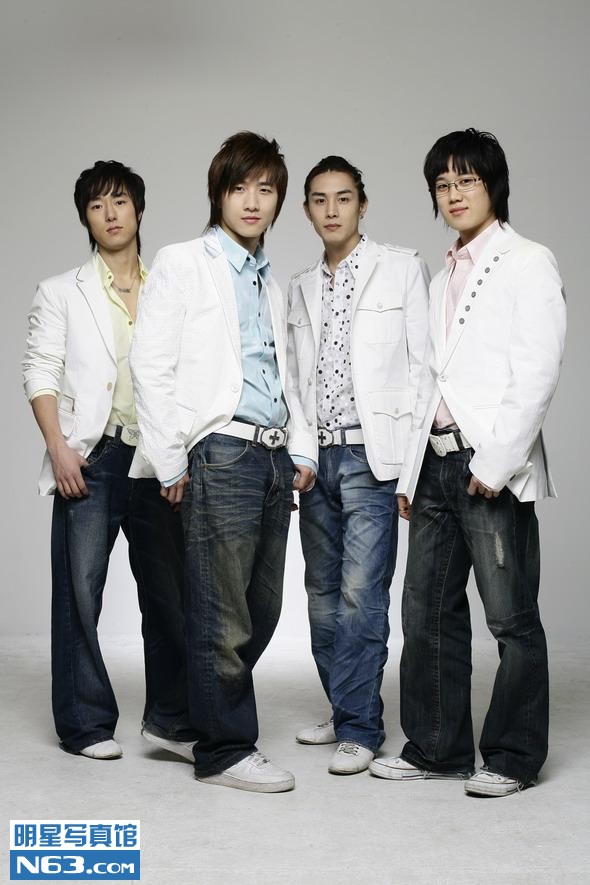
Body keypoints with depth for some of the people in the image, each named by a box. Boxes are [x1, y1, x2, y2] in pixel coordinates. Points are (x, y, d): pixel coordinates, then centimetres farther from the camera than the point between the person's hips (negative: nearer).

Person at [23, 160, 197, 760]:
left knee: (170, 592, 2)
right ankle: (85, 724, 9)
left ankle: (171, 719, 11)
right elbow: (40, 371, 2)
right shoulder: (62, 293, 10)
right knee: (80, 592, -1)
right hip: (91, 458, -2)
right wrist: (59, 449, -10)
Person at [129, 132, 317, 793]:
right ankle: (225, 750, 8)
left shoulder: (270, 286, 22)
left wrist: (301, 448, 13)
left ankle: (214, 709, 27)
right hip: (220, 453, -7)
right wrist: (171, 462, -10)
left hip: (273, 458, 7)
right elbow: (150, 366, -6)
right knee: (222, 614, -2)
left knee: (262, 610, 10)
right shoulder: (182, 265, 1)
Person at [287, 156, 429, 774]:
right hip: (315, 455, 6)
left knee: (360, 594, -9)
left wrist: (415, 458, -9)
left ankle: (359, 729, -2)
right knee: (323, 594, 9)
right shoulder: (301, 288, 17)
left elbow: (422, 364, -2)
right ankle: (343, 711, 22)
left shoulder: (402, 269, 2)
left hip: (372, 452, -5)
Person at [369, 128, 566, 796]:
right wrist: (413, 471, 13)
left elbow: (538, 373, -11)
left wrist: (497, 462, -17)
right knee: (428, 612, 10)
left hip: (494, 470, -7)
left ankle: (513, 757, 12)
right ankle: (436, 747, 21)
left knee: (512, 620, 0)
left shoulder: (527, 263, -1)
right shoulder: (444, 280, 21)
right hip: (438, 463, 7)